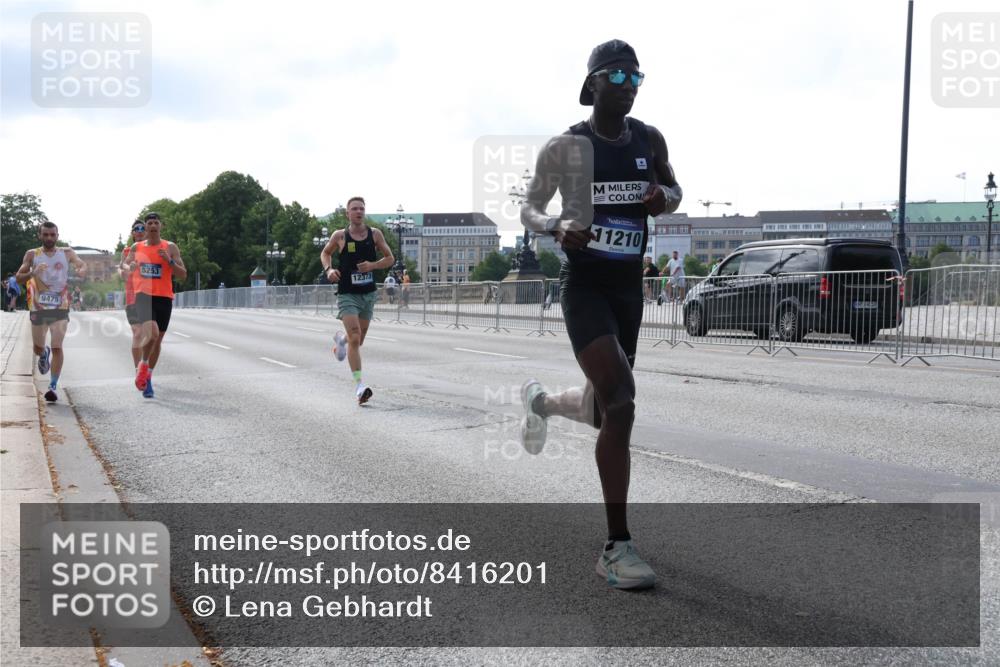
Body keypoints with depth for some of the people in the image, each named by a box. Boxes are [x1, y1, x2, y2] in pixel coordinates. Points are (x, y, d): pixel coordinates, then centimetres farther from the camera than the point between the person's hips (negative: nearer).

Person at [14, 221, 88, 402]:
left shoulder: (67, 253, 2)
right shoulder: (32, 255, 3)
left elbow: (82, 265, -14)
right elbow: (18, 277, -1)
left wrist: (81, 271, -38)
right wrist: (33, 273, -22)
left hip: (60, 307, -2)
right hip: (38, 307, 2)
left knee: (57, 347, -11)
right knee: (38, 348, 13)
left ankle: (53, 387, -8)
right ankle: (44, 354, 49)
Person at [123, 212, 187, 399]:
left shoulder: (170, 248, 3)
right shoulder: (136, 247, 8)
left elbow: (183, 275, -1)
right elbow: (125, 267, 18)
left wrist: (169, 260, -17)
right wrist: (129, 267, -5)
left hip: (164, 298, 1)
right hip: (143, 296, -1)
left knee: (157, 340, 10)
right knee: (151, 334, -24)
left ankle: (147, 377, 27)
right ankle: (142, 365, 1)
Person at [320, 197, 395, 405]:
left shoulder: (375, 234, 1)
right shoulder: (340, 236, -2)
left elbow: (390, 258, 7)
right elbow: (325, 253, 15)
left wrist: (373, 265, -12)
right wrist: (328, 269, -5)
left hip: (369, 294, 3)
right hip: (347, 294, -3)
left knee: (359, 340, 16)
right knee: (355, 338, -17)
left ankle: (341, 339, 52)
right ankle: (359, 385, -16)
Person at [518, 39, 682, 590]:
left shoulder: (649, 140, 6)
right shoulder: (565, 147, -6)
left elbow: (673, 193, 21)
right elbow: (529, 210, 2)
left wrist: (664, 196, -4)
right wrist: (557, 227, -21)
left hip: (629, 286, 6)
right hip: (584, 286, -6)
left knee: (604, 409, 15)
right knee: (620, 400, -22)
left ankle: (540, 401, 53)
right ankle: (617, 548, -15)